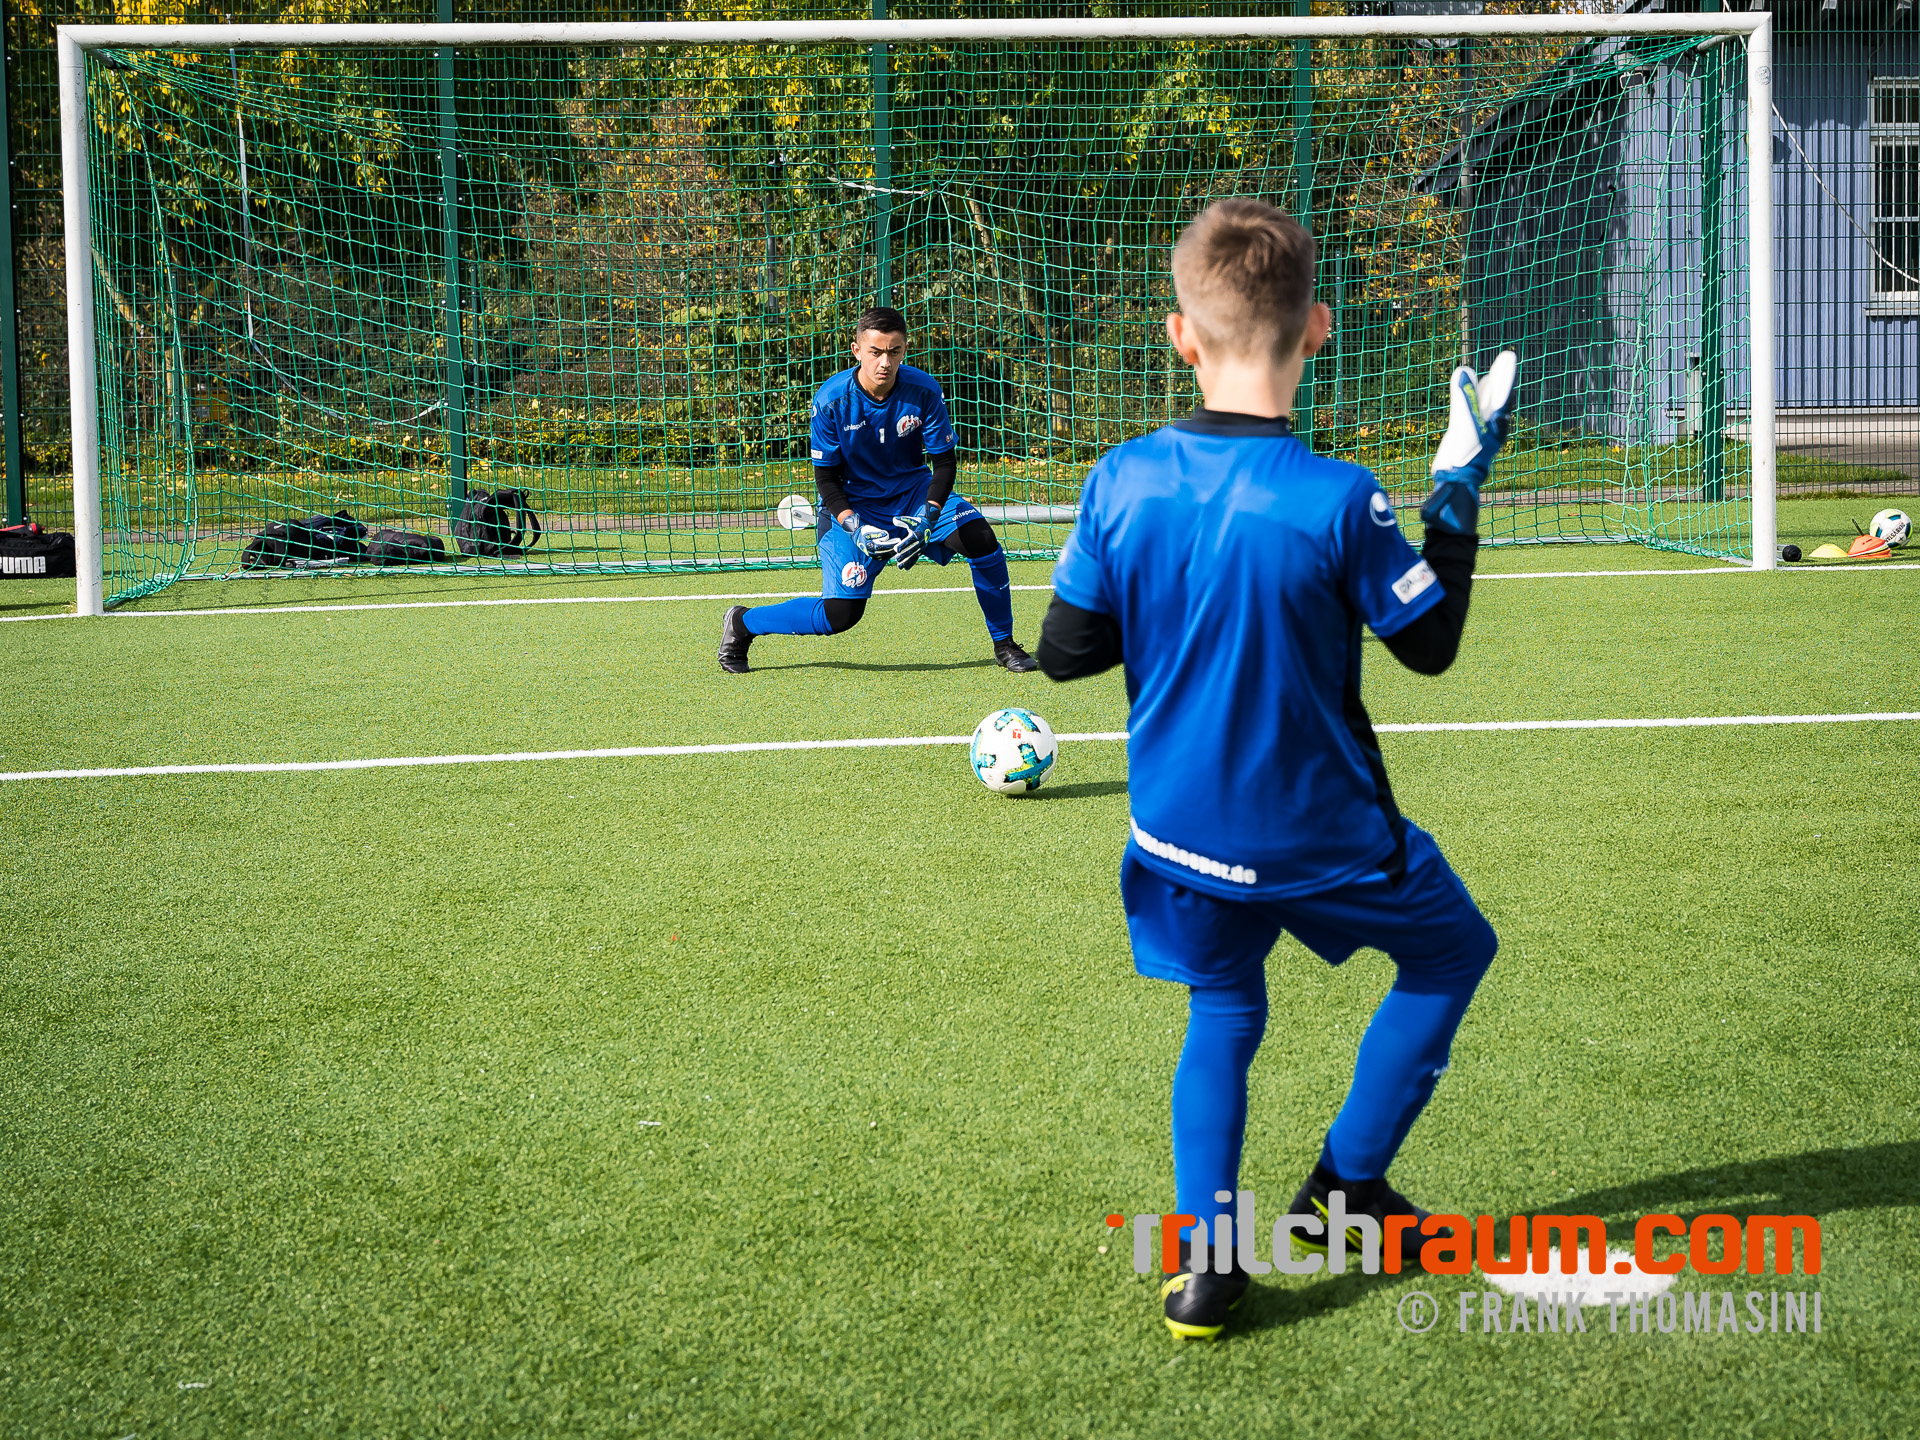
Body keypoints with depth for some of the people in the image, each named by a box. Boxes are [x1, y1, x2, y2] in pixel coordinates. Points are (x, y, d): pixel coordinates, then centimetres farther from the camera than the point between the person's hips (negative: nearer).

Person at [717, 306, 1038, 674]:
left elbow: (944, 460, -10)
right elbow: (826, 477, -13)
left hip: (914, 492, 3)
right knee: (841, 613, -16)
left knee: (981, 540, -21)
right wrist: (854, 526, -29)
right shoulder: (831, 400, -20)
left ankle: (1003, 644, 0)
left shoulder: (923, 390, -16)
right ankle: (742, 623, 9)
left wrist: (930, 516, -28)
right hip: (852, 504, -3)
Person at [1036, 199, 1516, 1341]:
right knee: (1453, 948, 22)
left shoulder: (1122, 483, -11)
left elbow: (1065, 651, -2)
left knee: (1223, 1008, 24)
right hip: (1319, 834, -4)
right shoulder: (1338, 500, -22)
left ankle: (1205, 1255, 8)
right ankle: (1347, 1184, 24)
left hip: (1180, 831, 4)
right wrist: (1459, 497, 0)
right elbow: (1431, 646, -8)